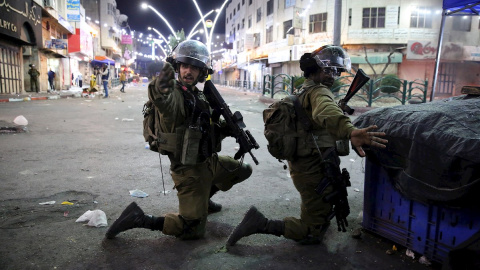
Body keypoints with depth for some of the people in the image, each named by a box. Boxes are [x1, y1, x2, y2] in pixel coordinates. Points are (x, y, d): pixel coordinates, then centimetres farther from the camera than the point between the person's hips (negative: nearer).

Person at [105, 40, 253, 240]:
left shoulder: (199, 96, 7)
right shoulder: (174, 94, -20)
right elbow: (161, 98, -47)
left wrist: (227, 127, -7)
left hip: (210, 161, 8)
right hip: (189, 171, -8)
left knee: (244, 171, 27)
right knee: (193, 230, -6)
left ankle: (203, 199, 38)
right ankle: (139, 219, 4)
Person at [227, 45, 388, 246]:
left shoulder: (303, 93, 15)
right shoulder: (318, 92, -17)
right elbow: (326, 112, -42)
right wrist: (350, 131, -59)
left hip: (302, 167, 10)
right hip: (316, 171, -10)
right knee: (313, 234, 2)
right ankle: (261, 224, -6)